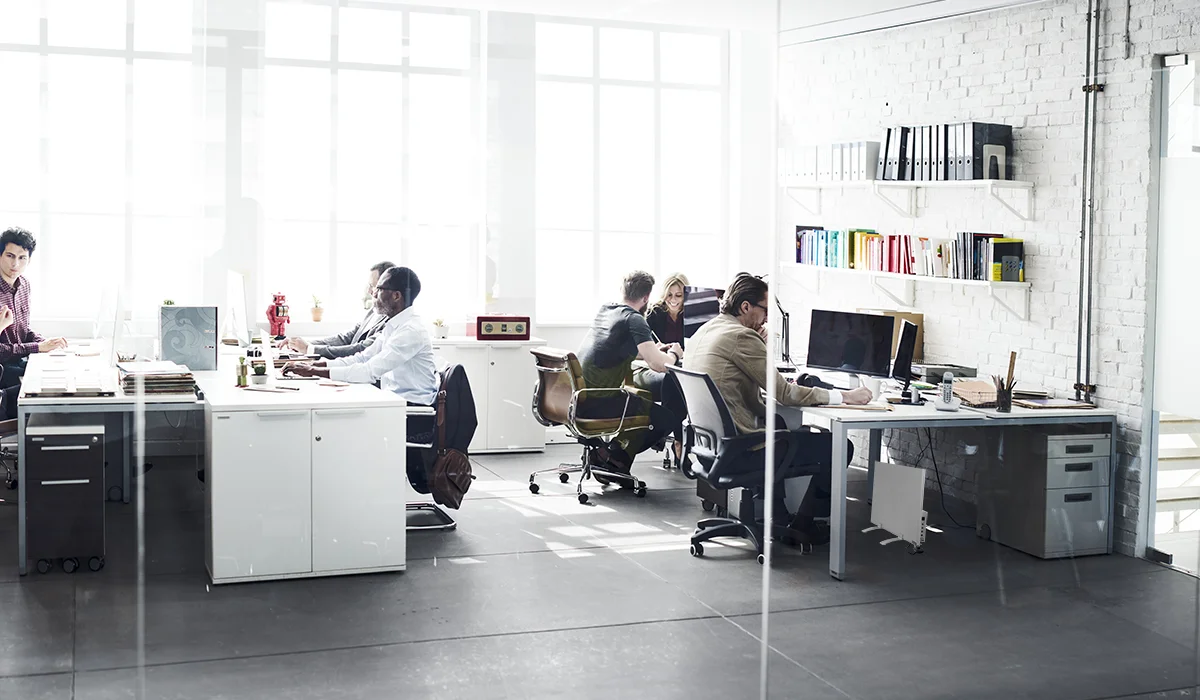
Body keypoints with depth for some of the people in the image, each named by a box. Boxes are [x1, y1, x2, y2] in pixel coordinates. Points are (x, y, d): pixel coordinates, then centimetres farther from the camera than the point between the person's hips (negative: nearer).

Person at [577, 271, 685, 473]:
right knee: (672, 415, -6)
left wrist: (653, 350, 33)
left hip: (577, 399, 9)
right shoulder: (634, 320, -10)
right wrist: (674, 354, 4)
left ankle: (604, 451, 15)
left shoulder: (604, 310, 14)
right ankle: (617, 454, -4)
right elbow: (659, 365, -18)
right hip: (598, 402, -9)